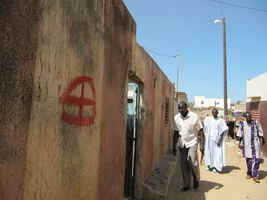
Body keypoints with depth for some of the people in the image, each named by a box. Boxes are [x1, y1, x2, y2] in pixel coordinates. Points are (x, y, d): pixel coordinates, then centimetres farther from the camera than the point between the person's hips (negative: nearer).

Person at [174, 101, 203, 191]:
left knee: (193, 163, -7)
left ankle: (196, 179, 22)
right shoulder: (176, 117, 3)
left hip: (192, 143, -3)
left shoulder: (194, 116, -7)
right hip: (181, 144, 3)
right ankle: (186, 184, 18)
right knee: (184, 165, 5)